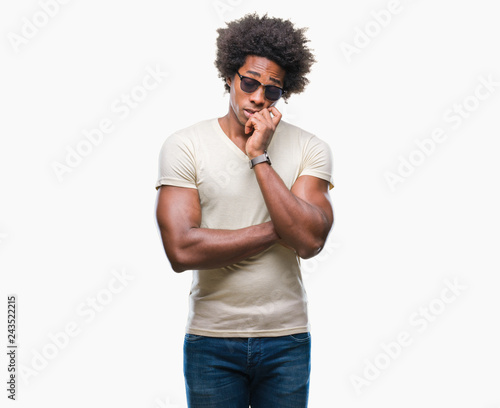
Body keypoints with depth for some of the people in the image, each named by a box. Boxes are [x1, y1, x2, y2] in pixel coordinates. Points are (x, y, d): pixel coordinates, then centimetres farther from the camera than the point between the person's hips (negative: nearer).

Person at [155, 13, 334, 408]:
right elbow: (181, 250, -16)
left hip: (288, 339, 1)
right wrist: (279, 230, -12)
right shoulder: (184, 146, -6)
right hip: (212, 341, -1)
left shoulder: (310, 149, -1)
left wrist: (260, 157, -15)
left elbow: (310, 241, -14)